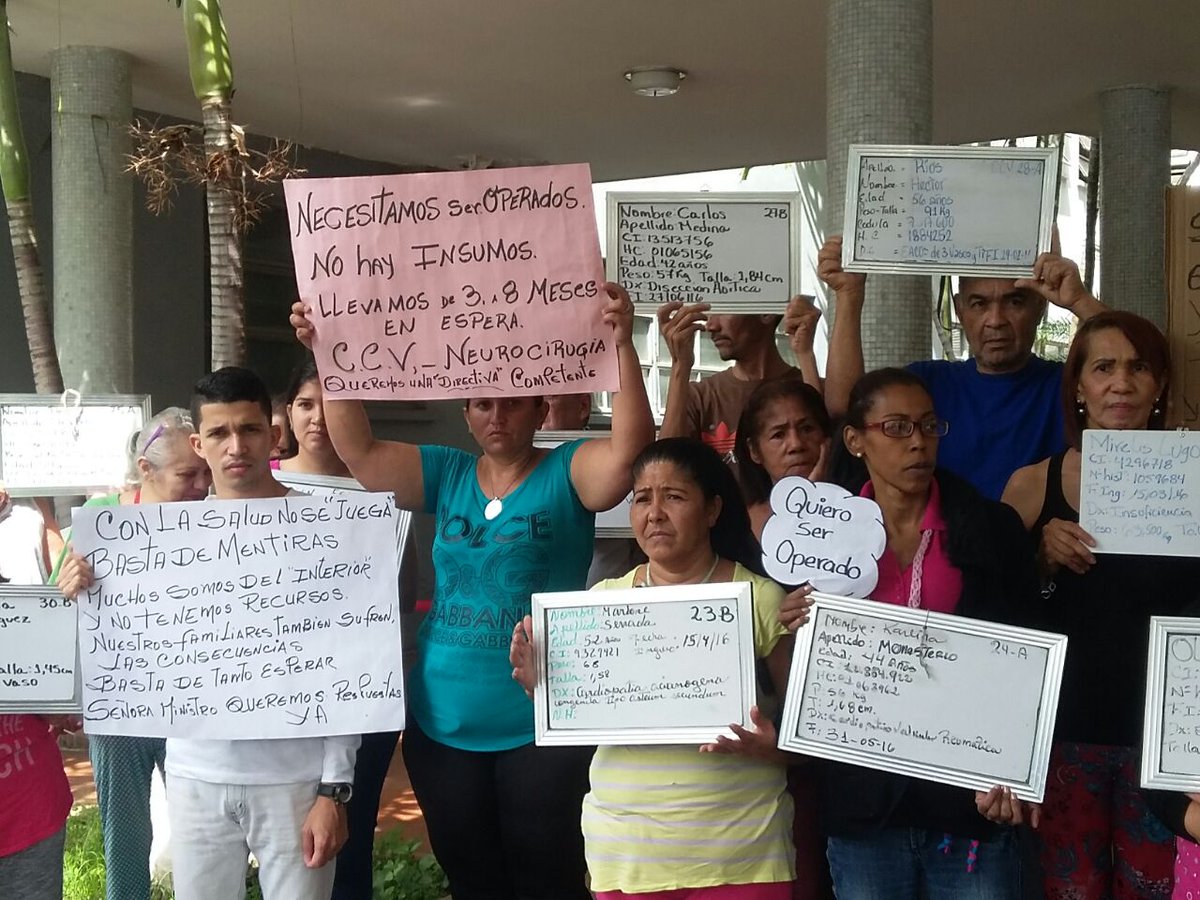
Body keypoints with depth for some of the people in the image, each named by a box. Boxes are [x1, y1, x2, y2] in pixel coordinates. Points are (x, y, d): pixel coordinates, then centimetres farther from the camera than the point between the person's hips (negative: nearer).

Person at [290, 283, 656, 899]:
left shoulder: (566, 472, -4)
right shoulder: (446, 475, 7)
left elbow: (631, 448, -20)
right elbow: (358, 451, -1)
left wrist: (622, 346, -31)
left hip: (541, 728, -4)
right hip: (442, 726, 4)